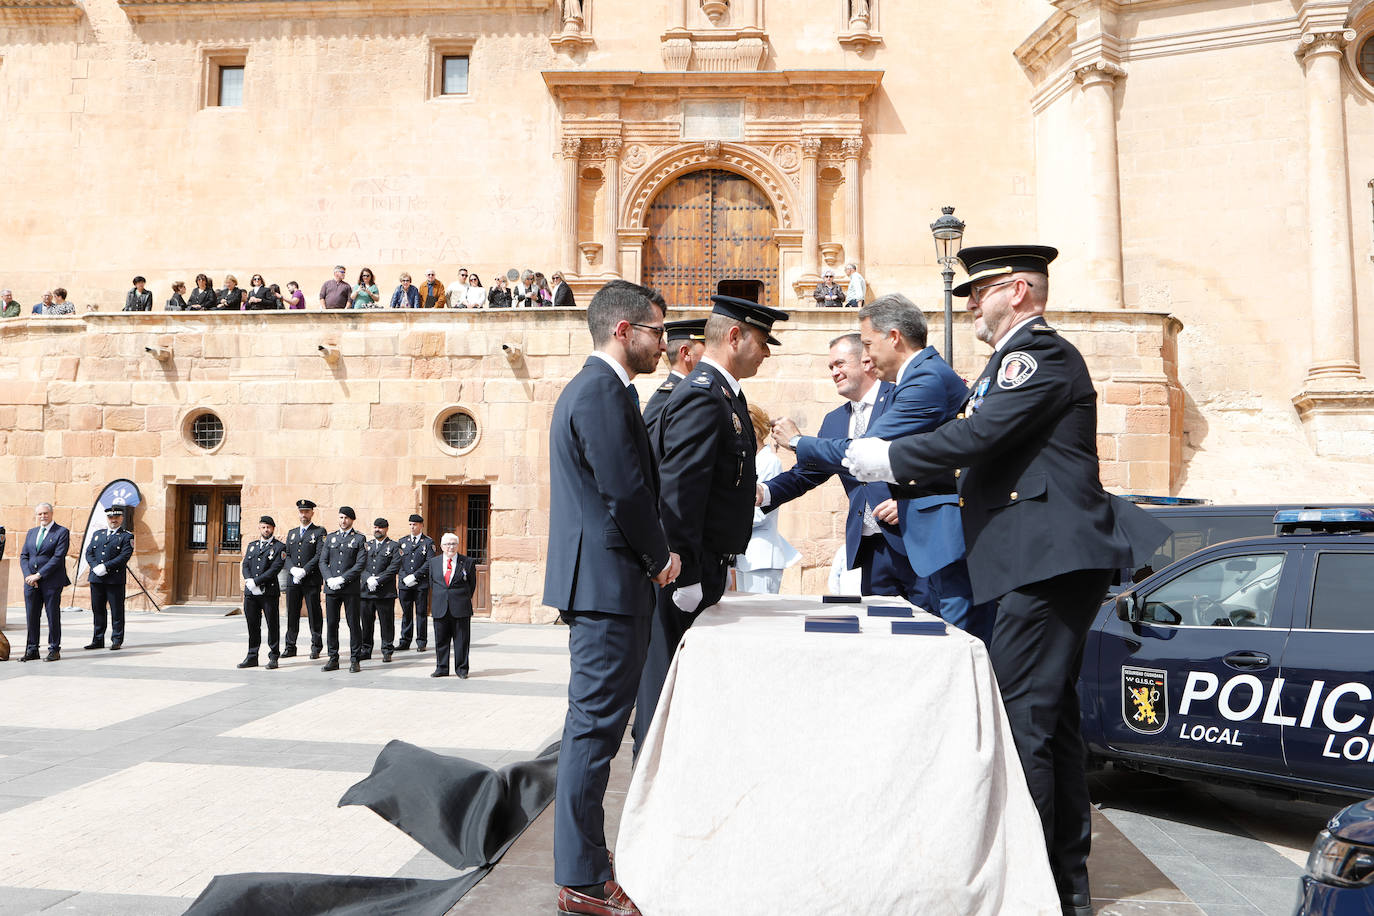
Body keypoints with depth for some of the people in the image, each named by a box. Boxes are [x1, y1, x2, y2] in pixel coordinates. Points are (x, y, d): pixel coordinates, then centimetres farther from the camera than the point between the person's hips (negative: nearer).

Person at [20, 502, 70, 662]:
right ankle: (32, 650, 15)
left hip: (51, 581, -5)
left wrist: (39, 575, -15)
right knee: (31, 616, 7)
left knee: (53, 616, 0)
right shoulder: (31, 532, 16)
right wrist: (28, 575, -5)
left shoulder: (62, 532, -3)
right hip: (31, 582, 5)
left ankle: (54, 650, 8)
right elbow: (23, 556, 11)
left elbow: (58, 557, -11)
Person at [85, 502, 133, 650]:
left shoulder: (127, 536, 2)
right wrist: (96, 567, -10)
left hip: (115, 580, -5)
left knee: (117, 611, -1)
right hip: (96, 578, 5)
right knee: (97, 610, 9)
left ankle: (117, 641, 6)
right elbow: (89, 553, 8)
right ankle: (98, 640, 17)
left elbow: (124, 557, -10)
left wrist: (105, 567, -17)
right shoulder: (97, 534, 17)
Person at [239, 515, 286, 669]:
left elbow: (275, 569, -10)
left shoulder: (279, 547, 1)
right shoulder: (252, 545, 19)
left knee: (272, 625, -1)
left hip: (269, 592, -5)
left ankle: (273, 657, 6)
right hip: (250, 593, 5)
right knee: (252, 625, 8)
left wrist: (256, 582, -15)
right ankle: (252, 657, 16)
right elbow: (245, 565, 10)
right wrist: (249, 581, -10)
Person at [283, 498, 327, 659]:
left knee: (314, 614, -1)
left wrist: (304, 571, -15)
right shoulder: (291, 533, 19)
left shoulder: (319, 532, 2)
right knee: (292, 614, 6)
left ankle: (316, 647, 5)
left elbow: (320, 555, -8)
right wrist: (293, 570, -7)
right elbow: (287, 555, 12)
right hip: (293, 580, 5)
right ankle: (290, 647, 12)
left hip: (312, 580, -5)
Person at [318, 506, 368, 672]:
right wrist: (329, 579, -8)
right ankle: (333, 659, 14)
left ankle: (355, 660, 5)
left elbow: (361, 563, -7)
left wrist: (342, 579, -14)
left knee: (354, 624, -1)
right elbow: (322, 561, 9)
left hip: (351, 588, -3)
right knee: (331, 624, 5)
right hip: (331, 589, 4)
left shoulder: (359, 539, 3)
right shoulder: (330, 538, 15)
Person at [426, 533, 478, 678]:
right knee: (441, 640, 8)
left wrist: (464, 600, 7)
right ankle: (441, 668, 18)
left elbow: (472, 584, 8)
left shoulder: (468, 562, 1)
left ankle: (461, 669, 11)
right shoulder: (433, 562, 9)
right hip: (440, 609, 2)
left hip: (461, 609, -2)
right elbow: (431, 583, 16)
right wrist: (437, 600, 11)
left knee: (461, 640, 2)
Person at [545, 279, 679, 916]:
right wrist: (661, 556, -6)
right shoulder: (602, 391, -15)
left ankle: (585, 854, 29)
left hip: (595, 580, 11)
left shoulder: (592, 387, 19)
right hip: (608, 582, -11)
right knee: (595, 726, -4)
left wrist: (652, 554, 14)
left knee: (593, 723, 17)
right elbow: (626, 491, -20)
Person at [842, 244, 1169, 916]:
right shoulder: (1014, 359, 23)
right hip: (1045, 564, 11)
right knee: (1049, 719, 14)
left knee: (1019, 722, -9)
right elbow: (981, 452, 22)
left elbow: (978, 436, -20)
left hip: (1048, 561, -11)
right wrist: (902, 491, 14)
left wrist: (888, 458, -10)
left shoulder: (1042, 352, -10)